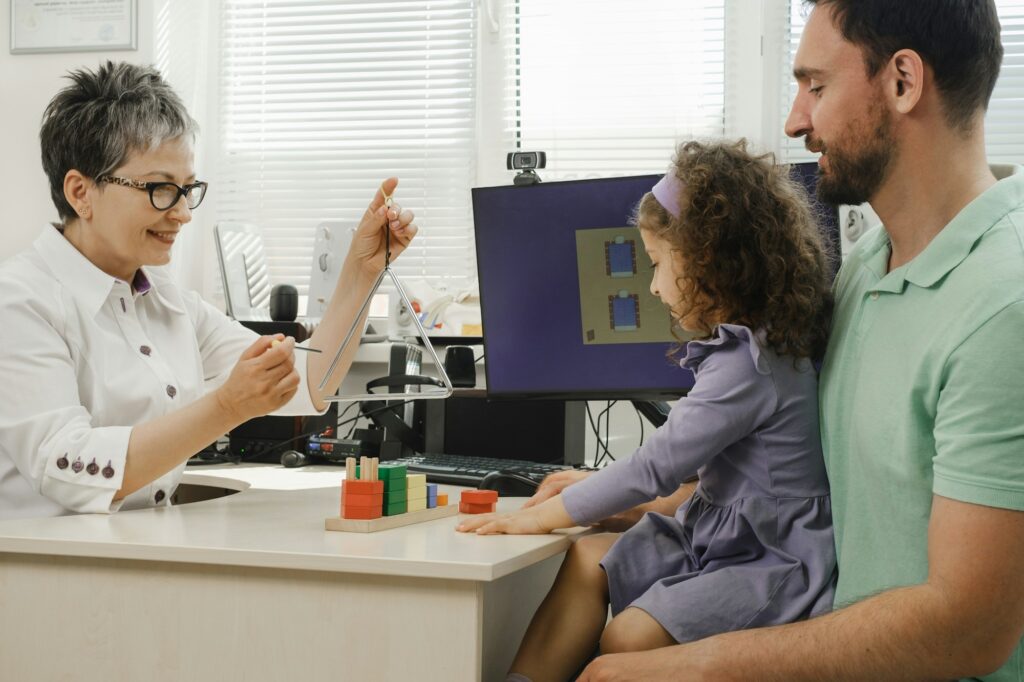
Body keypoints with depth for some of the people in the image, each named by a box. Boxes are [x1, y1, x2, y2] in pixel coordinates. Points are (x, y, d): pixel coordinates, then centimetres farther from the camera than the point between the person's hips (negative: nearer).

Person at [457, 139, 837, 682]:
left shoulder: (748, 367, -23)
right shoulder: (751, 345, 9)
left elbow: (654, 467, -20)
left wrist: (543, 515, -12)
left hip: (772, 561, -10)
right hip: (719, 530, 10)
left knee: (627, 637, -21)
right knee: (589, 561, 3)